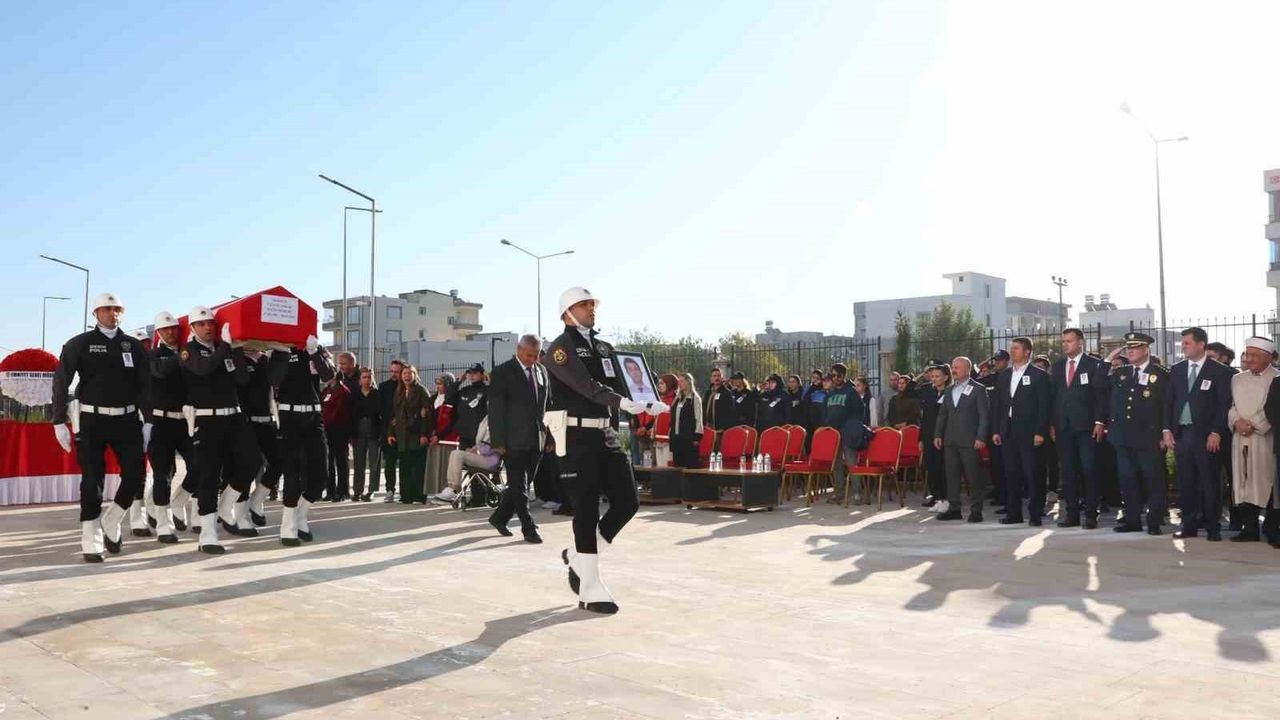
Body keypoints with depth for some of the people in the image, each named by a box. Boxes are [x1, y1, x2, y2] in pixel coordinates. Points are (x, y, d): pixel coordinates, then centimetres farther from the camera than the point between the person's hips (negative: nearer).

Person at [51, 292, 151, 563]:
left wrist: (147, 421, 2)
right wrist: (59, 422, -8)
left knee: (136, 474, -3)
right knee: (92, 480, -2)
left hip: (126, 420, 3)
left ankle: (110, 523, 21)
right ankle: (91, 542, 6)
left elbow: (145, 386, 7)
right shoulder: (79, 344, 0)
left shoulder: (133, 346, 7)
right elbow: (61, 383, -2)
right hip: (92, 421, -3)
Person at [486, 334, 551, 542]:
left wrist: (549, 435, 9)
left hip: (536, 440, 6)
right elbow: (495, 409, -8)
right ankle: (528, 528, 3)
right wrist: (498, 441, -12)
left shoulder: (542, 371, 11)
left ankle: (500, 517, 28)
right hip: (514, 440, -6)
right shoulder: (503, 372, -6)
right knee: (519, 486, -3)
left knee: (521, 484, 12)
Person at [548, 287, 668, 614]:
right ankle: (590, 591, 5)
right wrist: (623, 402, -33)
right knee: (587, 510, -4)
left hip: (606, 435, 7)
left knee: (627, 502, 2)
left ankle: (578, 558, 21)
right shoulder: (561, 348, -7)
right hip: (577, 437, -7)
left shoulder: (604, 348, 18)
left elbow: (621, 386, 14)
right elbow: (587, 386, -22)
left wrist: (647, 405, -1)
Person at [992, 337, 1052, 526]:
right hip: (1007, 431, 5)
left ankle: (1035, 514, 3)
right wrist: (996, 430, 8)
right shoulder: (1003, 375, 14)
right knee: (1011, 473, 7)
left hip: (1028, 432, -5)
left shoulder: (1039, 375, -1)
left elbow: (1044, 406, -6)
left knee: (1032, 474, -4)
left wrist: (1040, 432, -12)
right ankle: (1013, 513, 13)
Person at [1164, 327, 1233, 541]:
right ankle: (1189, 525, 13)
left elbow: (1224, 404, -6)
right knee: (1185, 483, 6)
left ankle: (1213, 527, 9)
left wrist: (1217, 433, -12)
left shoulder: (1219, 371, -3)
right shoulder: (1177, 369, 10)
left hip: (1206, 435, -4)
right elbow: (1169, 401, 11)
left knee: (1209, 482, 0)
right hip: (1181, 433, 4)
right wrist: (1167, 429, 3)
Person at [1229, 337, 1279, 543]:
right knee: (1244, 484, 5)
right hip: (1241, 439, 5)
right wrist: (1237, 421, -6)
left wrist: (1254, 425, -14)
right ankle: (1249, 528, 11)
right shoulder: (1237, 379, 15)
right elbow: (1230, 406, 12)